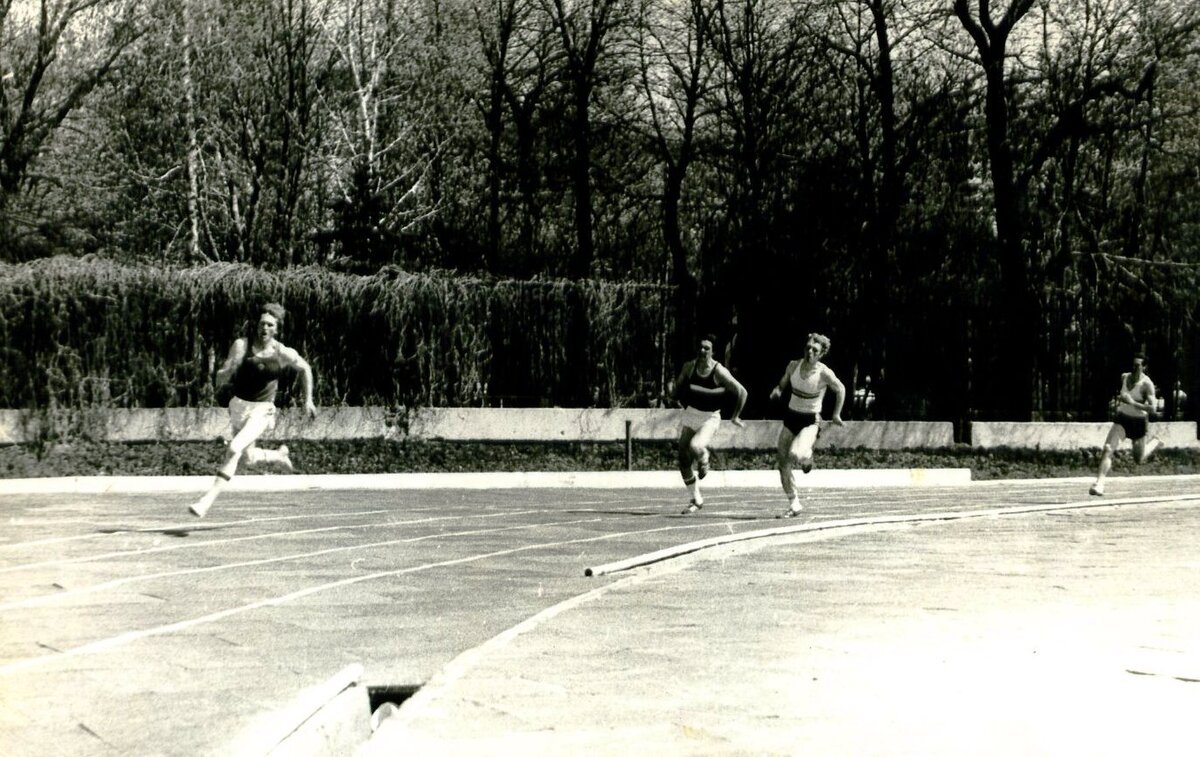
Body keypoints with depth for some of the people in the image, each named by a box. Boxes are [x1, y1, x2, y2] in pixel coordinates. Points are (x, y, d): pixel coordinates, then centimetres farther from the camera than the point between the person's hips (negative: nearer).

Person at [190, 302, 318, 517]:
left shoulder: (284, 354, -11)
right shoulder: (241, 345, -9)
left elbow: (305, 369, 9)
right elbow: (220, 380, -9)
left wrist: (308, 400, 9)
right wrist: (229, 369, -31)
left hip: (262, 410, -4)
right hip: (239, 405, 4)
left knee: (234, 449, -23)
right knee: (250, 458, 18)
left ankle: (208, 500, -20)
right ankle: (279, 455, 50)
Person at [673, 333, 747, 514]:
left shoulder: (719, 372, -18)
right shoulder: (689, 366, -5)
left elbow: (742, 392, -13)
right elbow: (679, 387, 14)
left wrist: (735, 417, -6)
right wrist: (685, 405, 11)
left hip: (710, 418, -5)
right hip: (690, 414, 5)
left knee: (695, 446, -32)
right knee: (684, 460, 2)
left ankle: (703, 462, 6)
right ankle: (696, 500, 18)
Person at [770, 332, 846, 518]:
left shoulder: (824, 373, -16)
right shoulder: (793, 365, -4)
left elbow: (840, 389, 0)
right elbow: (783, 384, 13)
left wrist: (836, 414, 2)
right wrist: (777, 391, -9)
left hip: (810, 421, -5)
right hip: (791, 417, 5)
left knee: (795, 455, -30)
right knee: (783, 462, 2)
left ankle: (807, 457, 9)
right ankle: (793, 504, 15)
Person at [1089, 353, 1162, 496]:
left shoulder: (1147, 384, -20)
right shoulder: (1125, 377, -3)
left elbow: (1152, 408, -30)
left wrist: (1132, 402, -36)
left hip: (1139, 422, -3)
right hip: (1122, 419, 3)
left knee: (1139, 460, 14)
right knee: (1108, 449, -20)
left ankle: (1155, 442, 44)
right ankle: (1099, 484, -24)